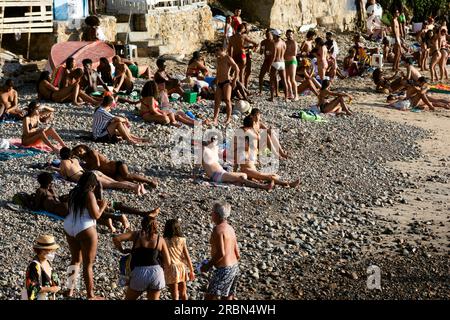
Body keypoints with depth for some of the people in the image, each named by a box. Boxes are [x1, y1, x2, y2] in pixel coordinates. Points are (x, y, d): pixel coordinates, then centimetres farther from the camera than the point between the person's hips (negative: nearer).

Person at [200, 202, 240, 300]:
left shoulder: (218, 229, -15)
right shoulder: (230, 228, 13)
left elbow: (221, 253, -24)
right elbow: (237, 255, 14)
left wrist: (208, 265, -14)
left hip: (224, 269, -9)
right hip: (234, 267, 9)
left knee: (210, 297, -7)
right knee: (228, 297, 14)